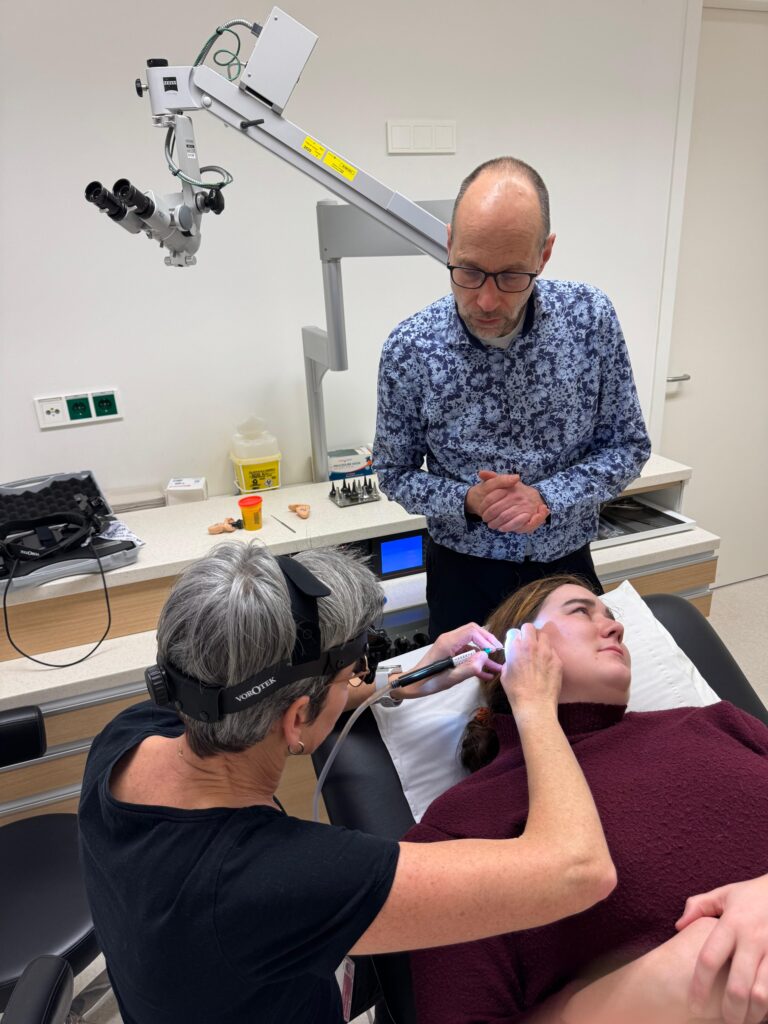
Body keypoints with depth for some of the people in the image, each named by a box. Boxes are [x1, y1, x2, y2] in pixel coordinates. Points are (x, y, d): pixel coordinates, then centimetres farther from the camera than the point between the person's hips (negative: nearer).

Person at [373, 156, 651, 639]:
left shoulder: (591, 316, -13)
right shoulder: (408, 350, -16)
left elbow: (628, 446, -5)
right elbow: (396, 474, -4)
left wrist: (547, 498, -21)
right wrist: (468, 502, -23)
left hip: (568, 563, 2)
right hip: (465, 571, -1)